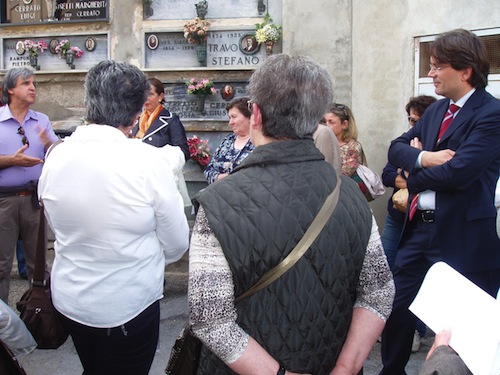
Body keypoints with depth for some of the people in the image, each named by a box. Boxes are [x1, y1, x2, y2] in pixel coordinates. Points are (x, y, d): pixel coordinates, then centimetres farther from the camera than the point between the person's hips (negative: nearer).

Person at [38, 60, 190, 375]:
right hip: (129, 307, -4)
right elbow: (177, 246, -13)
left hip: (69, 301, 4)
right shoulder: (149, 161, -21)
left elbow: (58, 226, 5)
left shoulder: (56, 156, -8)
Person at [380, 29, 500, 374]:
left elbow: (458, 171, -25)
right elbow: (397, 148, 8)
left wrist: (415, 175, -7)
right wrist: (422, 157, -14)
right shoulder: (436, 110, 12)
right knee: (396, 308, 16)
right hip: (418, 228, 8)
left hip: (462, 236, -8)